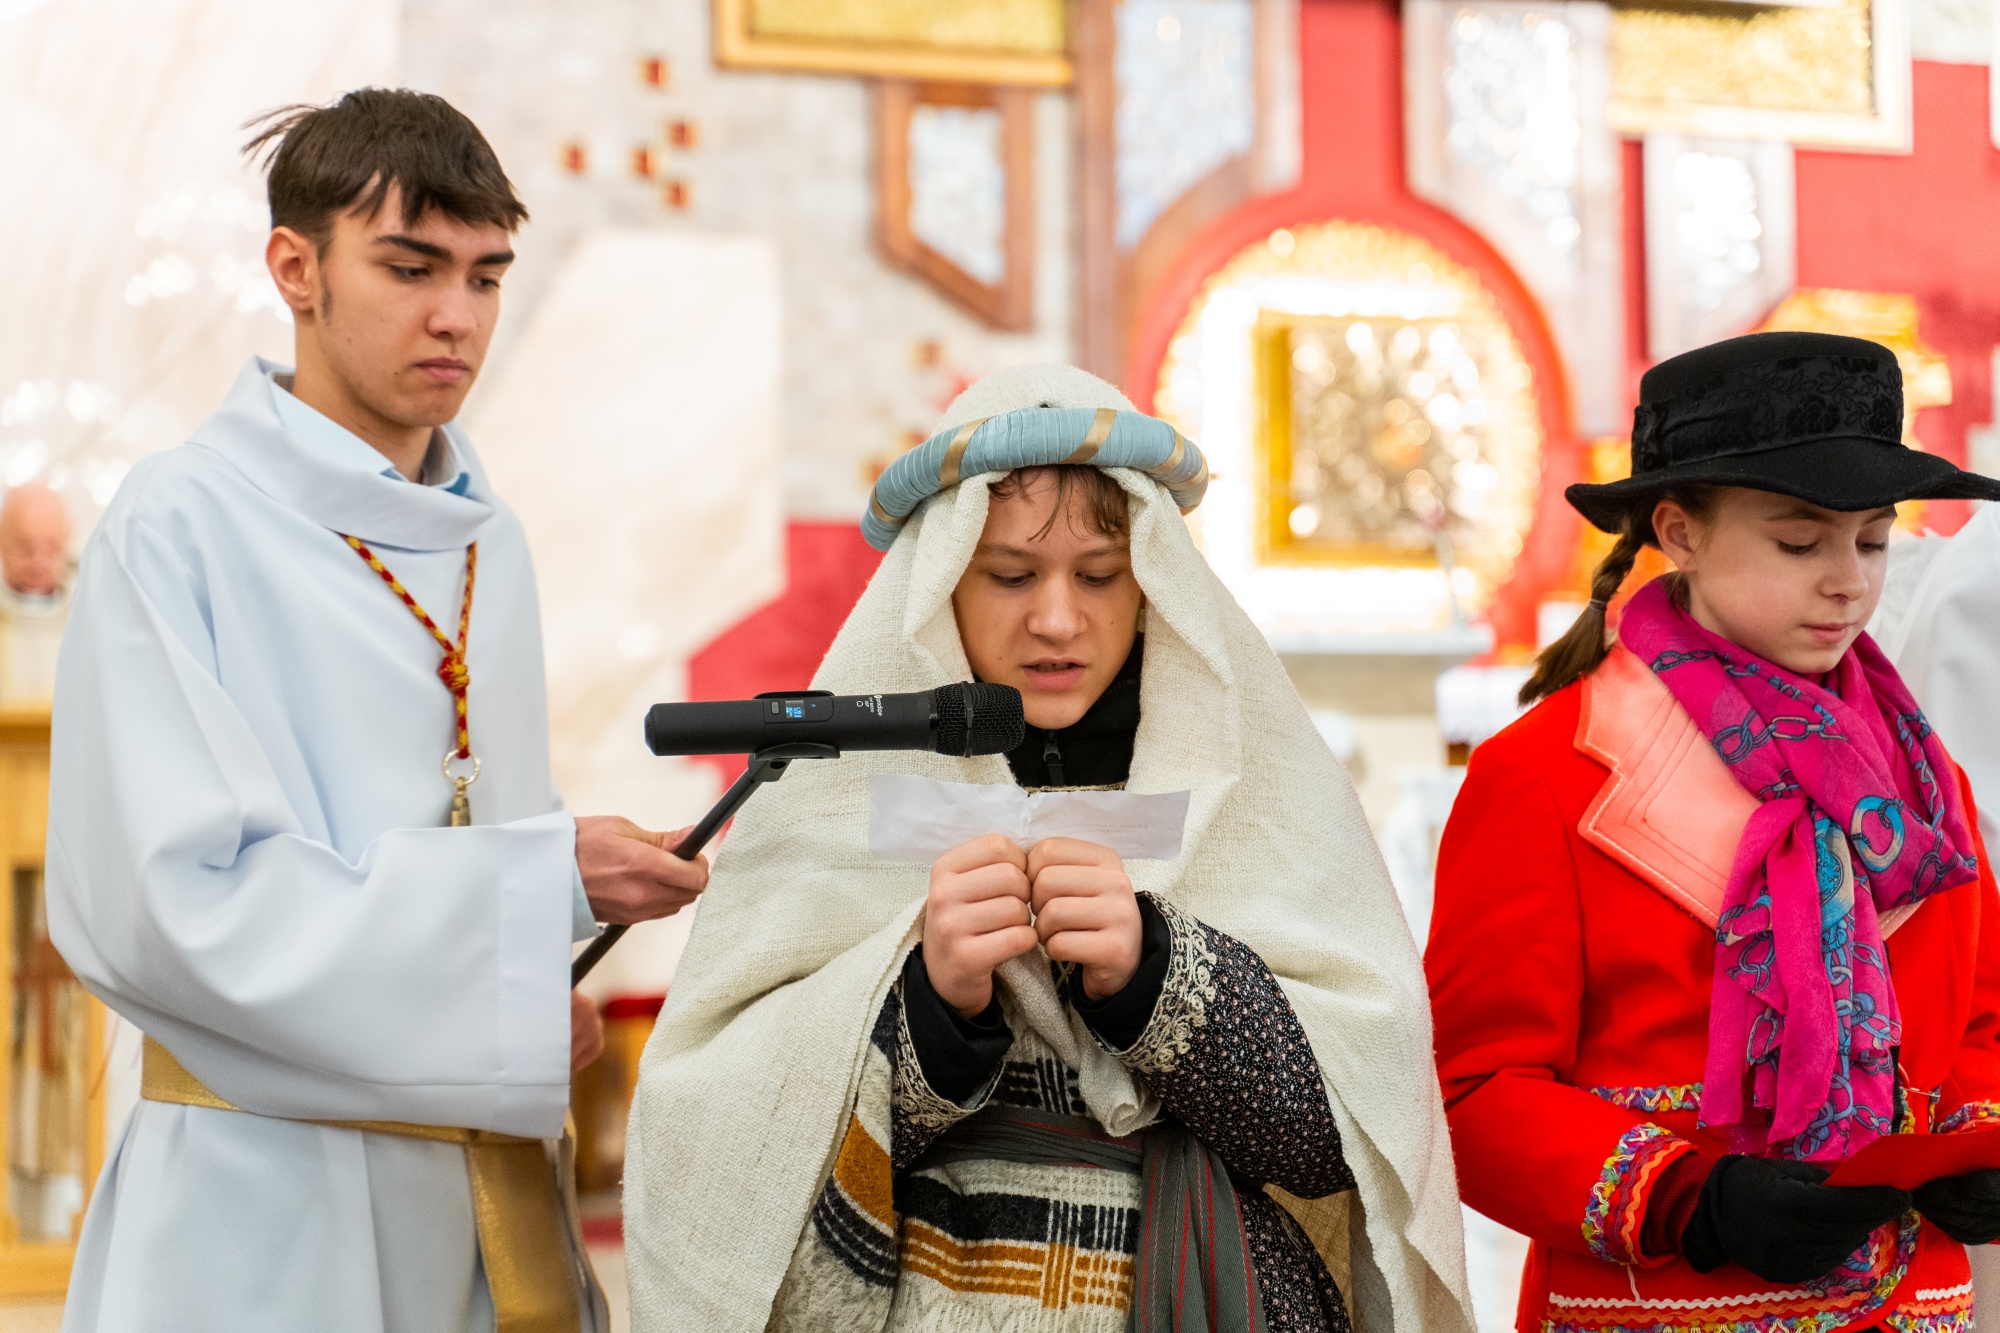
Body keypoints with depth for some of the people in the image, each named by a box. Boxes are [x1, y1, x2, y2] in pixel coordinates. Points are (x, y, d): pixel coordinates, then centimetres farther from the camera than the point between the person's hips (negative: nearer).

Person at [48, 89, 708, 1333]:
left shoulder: (489, 540, 10)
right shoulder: (180, 528, -11)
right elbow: (170, 900, -19)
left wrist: (540, 989, -3)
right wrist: (545, 881, -21)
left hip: (496, 1180, 6)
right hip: (268, 1191, -6)